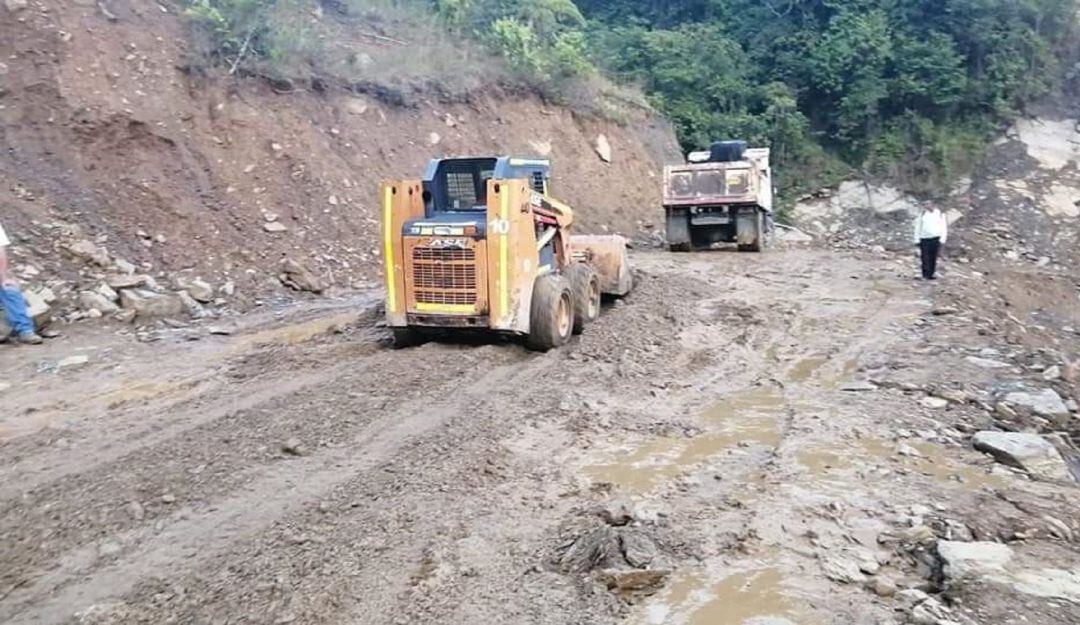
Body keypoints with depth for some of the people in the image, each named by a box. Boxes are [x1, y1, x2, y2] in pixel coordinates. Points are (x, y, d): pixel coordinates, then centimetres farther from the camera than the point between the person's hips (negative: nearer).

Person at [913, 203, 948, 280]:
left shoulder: (940, 215, 7)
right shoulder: (922, 215, 8)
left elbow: (944, 228, 7)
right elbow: (918, 227, 12)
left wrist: (942, 239, -4)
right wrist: (917, 240, 6)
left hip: (936, 238, 0)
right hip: (924, 239, 0)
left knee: (934, 258, -1)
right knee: (925, 259, -4)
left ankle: (932, 274, 7)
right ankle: (926, 275, -2)